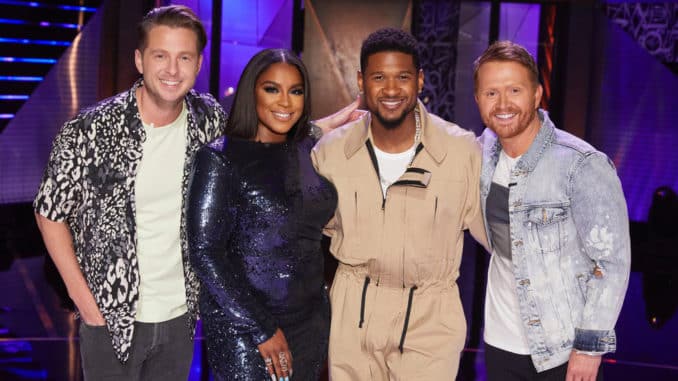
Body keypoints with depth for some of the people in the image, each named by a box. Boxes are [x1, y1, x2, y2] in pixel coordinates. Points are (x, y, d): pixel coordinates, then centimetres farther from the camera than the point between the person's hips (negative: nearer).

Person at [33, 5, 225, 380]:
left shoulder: (210, 119, -6)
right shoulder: (89, 131, -17)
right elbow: (50, 215, -7)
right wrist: (85, 300, -10)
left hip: (181, 314, 4)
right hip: (112, 317, -3)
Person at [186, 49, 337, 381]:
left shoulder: (309, 152, 5)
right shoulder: (220, 158, -10)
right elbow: (204, 253, -14)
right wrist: (261, 329, -15)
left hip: (311, 325, 5)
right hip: (243, 328, -5)